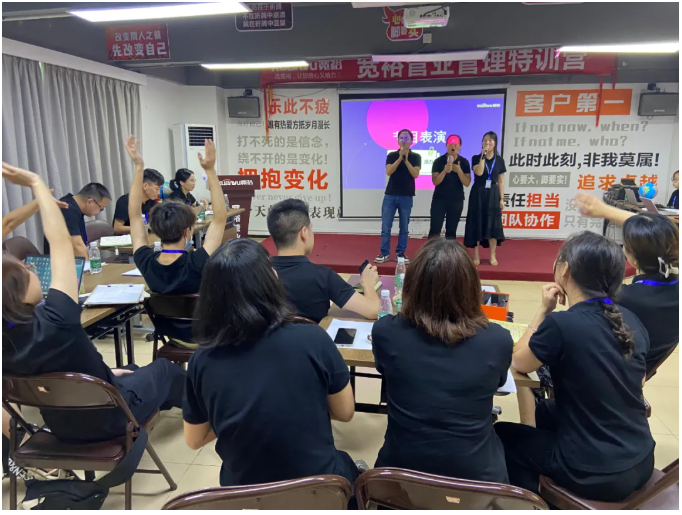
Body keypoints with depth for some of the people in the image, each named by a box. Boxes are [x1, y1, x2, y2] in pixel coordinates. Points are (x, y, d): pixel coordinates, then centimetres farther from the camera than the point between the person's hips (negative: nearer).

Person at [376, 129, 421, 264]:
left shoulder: (416, 157, 4)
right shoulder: (392, 155, 6)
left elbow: (415, 174, -9)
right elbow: (388, 172, -9)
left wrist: (406, 159, -15)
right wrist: (400, 157, -15)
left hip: (406, 196, 0)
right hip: (390, 195, 1)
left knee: (404, 227, 5)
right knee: (386, 226, -1)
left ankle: (401, 253, 14)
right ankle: (384, 253, 6)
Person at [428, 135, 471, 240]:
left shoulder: (464, 162, 1)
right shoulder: (439, 161, -3)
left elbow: (467, 183, -4)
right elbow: (435, 182, -9)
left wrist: (458, 171, -18)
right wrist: (445, 171, -24)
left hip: (456, 200, 2)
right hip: (439, 199, -1)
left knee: (451, 231, 5)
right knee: (435, 229, -7)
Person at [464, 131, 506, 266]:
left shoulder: (499, 160, 5)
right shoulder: (476, 158, -1)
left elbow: (501, 181, 6)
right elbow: (479, 172, -20)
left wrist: (502, 198, 1)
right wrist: (483, 155, -18)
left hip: (492, 194, 2)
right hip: (478, 194, -1)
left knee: (493, 224, 2)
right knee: (477, 224, 0)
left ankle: (493, 256, 11)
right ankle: (476, 255, 9)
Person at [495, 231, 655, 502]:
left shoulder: (561, 324, -24)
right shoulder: (631, 321, -3)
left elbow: (518, 362, -5)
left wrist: (544, 310, -3)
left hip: (595, 473, -6)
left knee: (503, 435, 17)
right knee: (547, 411, 30)